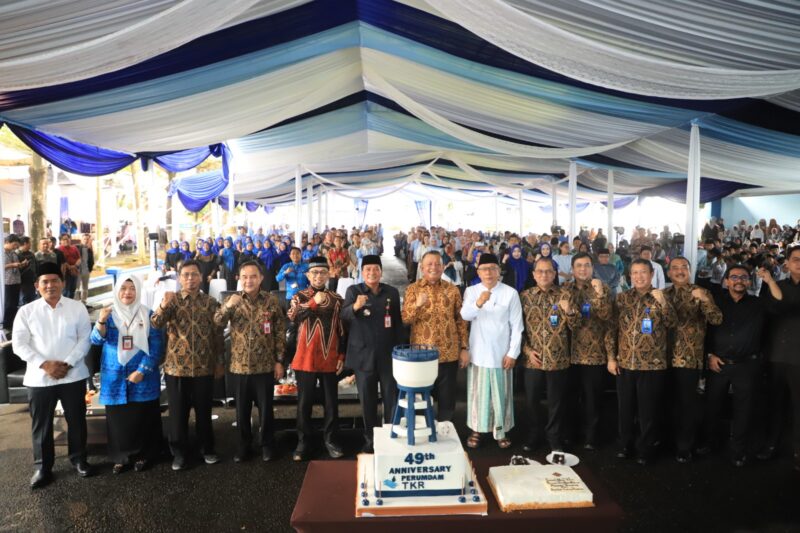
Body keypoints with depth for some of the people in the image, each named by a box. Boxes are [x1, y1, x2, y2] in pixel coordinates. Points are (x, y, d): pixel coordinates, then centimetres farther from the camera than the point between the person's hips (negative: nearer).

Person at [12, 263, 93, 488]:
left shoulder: (77, 308, 1)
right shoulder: (26, 311, 2)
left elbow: (85, 338, -2)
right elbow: (19, 344, -3)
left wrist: (68, 363, -13)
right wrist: (44, 364, -14)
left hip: (73, 375, 0)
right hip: (39, 377, 0)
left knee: (76, 420, 10)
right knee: (41, 424, 10)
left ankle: (79, 459, 28)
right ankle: (43, 467, 25)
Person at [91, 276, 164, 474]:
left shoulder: (147, 315, -3)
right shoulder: (109, 313, 2)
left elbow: (156, 346, -5)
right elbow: (97, 340, -10)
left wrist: (142, 371, -13)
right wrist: (101, 321, -30)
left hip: (143, 377, -1)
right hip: (115, 377, 2)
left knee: (143, 417, 6)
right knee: (117, 418, 8)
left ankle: (143, 455, 21)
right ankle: (120, 457, 22)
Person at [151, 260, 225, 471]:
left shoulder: (210, 302, 3)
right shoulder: (172, 300, 1)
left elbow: (218, 334, 6)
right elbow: (155, 324, -15)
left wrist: (219, 362, 5)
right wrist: (164, 304, -32)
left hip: (204, 367, 0)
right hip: (176, 367, 0)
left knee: (204, 411, 10)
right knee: (178, 412, 8)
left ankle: (208, 449, 26)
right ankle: (179, 453, 23)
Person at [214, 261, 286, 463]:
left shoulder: (272, 301, -5)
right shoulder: (233, 299, 0)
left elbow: (280, 333, -1)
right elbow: (217, 323, -11)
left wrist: (279, 361, -4)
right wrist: (228, 306, -30)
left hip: (265, 366, -2)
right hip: (239, 365, 2)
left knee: (265, 408, 10)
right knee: (242, 410, 13)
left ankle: (267, 444, 28)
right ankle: (244, 445, 31)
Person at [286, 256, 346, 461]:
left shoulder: (336, 299, 5)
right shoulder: (299, 297, 2)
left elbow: (342, 330, 8)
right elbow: (293, 317, -20)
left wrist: (342, 356, 2)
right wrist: (314, 302, -34)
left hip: (329, 360, 1)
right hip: (305, 360, -1)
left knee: (331, 403, 8)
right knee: (304, 403, 7)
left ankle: (331, 440, 22)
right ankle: (303, 442, 20)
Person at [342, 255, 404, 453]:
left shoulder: (392, 292, 5)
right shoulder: (353, 290, -1)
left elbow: (398, 322, 9)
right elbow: (344, 316, -14)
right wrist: (355, 307, -36)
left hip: (388, 354, 1)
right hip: (363, 354, -1)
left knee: (392, 399, 6)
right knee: (367, 400, 10)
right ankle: (370, 439, 24)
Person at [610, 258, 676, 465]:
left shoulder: (660, 298, -1)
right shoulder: (622, 298, 4)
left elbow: (671, 323, -15)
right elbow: (612, 328, 6)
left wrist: (662, 302, -30)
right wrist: (611, 357, 3)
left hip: (652, 364, -2)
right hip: (625, 363, 2)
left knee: (648, 410, 7)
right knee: (625, 408, 13)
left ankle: (646, 449, 24)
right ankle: (624, 445, 30)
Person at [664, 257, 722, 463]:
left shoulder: (700, 293, -3)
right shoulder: (663, 294, 9)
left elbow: (717, 320, -16)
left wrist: (704, 299, -30)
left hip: (689, 358, -4)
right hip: (665, 357, 4)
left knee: (687, 403, 3)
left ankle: (684, 447, 18)